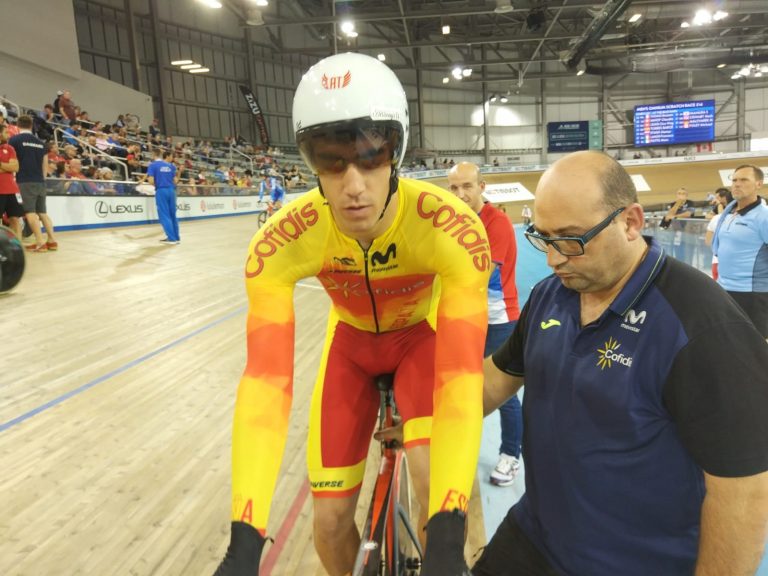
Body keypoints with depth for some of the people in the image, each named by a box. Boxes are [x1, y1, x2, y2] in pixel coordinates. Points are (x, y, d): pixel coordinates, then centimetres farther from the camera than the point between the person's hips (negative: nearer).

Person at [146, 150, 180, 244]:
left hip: (161, 191, -3)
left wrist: (156, 184, 12)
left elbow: (151, 181, -8)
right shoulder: (172, 166, 8)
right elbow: (175, 180, 1)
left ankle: (172, 238, -3)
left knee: (164, 215, 1)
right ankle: (176, 237, 15)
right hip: (171, 190, 3)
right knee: (172, 214, 13)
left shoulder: (153, 165, 2)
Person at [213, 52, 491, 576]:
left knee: (434, 480, -25)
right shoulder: (281, 244, -31)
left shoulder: (454, 229, -36)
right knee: (331, 521, 1)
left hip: (424, 337, -1)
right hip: (352, 344, 2)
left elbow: (462, 376, -40)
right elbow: (266, 381, -35)